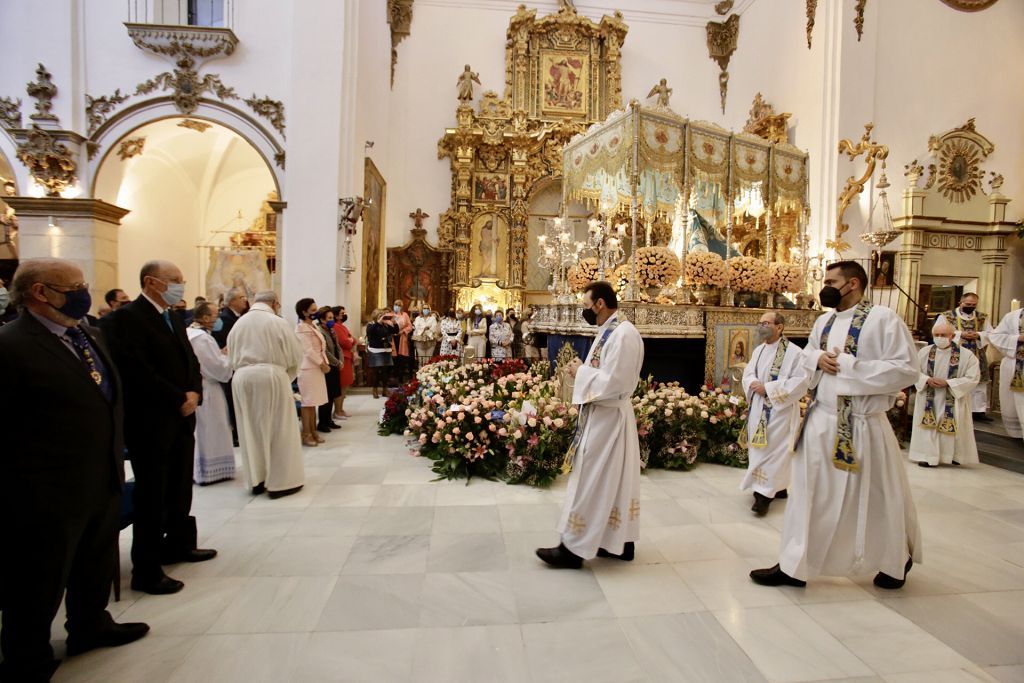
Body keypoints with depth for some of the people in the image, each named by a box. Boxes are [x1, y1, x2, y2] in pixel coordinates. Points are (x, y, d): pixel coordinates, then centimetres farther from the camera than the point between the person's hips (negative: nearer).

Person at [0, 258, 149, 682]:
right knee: (39, 586, 12)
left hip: (103, 483, 8)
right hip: (48, 494, -8)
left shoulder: (89, 335, 8)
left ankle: (90, 626, 47)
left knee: (97, 567, 26)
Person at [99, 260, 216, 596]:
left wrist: (194, 393, -3)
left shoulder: (173, 318, 15)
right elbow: (138, 371, -21)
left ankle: (178, 544, 33)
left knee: (180, 489, 17)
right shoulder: (126, 318, -13)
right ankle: (146, 570, 10)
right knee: (152, 495, 0)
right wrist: (179, 400, -16)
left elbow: (190, 361, 16)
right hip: (151, 422, -8)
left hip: (182, 418, 8)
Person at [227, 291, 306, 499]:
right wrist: (287, 378, 15)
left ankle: (256, 480, 20)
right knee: (279, 430, 3)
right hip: (271, 376, -5)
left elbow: (232, 359, 14)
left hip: (243, 378, 5)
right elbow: (295, 355, 0)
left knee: (251, 430, 13)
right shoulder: (277, 322, -3)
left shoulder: (238, 324, 11)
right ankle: (280, 481, 6)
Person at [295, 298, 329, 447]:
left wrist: (324, 363, 5)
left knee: (313, 402, 12)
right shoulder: (302, 328, -12)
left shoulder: (312, 326, 17)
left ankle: (313, 432, 18)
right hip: (308, 369, -9)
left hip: (316, 368, 9)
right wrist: (322, 364, -14)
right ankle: (306, 435, 1)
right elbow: (308, 350, -18)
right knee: (307, 402, -4)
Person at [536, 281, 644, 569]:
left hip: (607, 418, -10)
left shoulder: (623, 334, -21)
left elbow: (613, 383, -25)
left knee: (591, 483, -1)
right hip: (602, 415, 10)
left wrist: (582, 371, -14)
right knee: (614, 481, 16)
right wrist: (582, 370, 2)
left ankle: (574, 549, 10)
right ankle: (621, 542, 27)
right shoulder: (609, 331, 11)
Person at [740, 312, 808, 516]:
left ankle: (764, 494, -1)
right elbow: (748, 372, 11)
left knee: (771, 449, -6)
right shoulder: (758, 350, 11)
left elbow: (800, 382, -19)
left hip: (780, 410, -7)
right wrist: (753, 384, -14)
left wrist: (767, 389, -21)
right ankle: (777, 487, 26)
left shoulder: (794, 352, -13)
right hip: (759, 409, 7)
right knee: (761, 449, 12)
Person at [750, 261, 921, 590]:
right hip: (821, 421, 6)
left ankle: (896, 562, 38)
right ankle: (794, 566, 22)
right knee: (808, 495, 9)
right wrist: (818, 359, -3)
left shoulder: (883, 318, -11)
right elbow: (805, 357, 20)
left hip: (863, 426, -6)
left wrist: (849, 365, -20)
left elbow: (906, 369, -17)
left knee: (877, 502, 11)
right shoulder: (823, 321, 10)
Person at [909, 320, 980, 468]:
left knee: (952, 428, 5)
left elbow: (972, 378, -10)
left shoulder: (966, 355, -8)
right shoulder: (924, 352, -1)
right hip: (928, 399, 2)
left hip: (953, 400, -2)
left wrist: (947, 382, -19)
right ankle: (927, 455, 9)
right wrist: (927, 380, -14)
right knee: (928, 427, 3)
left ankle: (954, 456, 22)